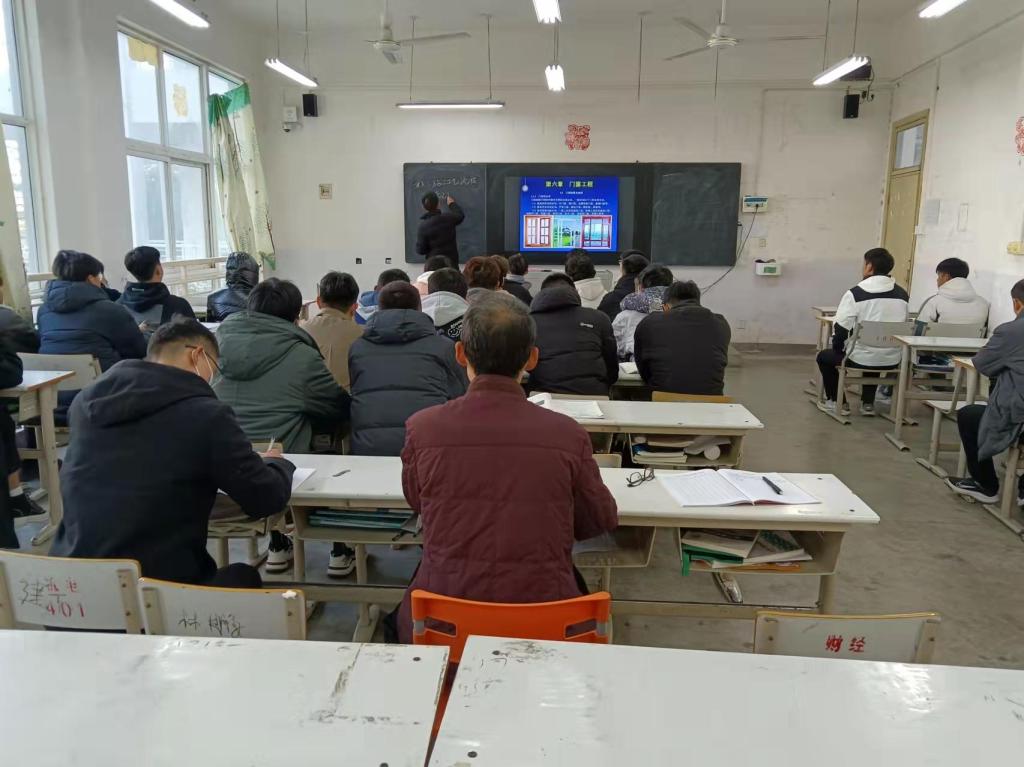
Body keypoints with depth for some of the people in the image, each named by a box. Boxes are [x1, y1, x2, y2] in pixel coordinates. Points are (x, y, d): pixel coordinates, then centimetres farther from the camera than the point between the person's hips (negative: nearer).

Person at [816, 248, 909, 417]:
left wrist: (838, 349, 6)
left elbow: (841, 328, -12)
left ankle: (836, 402, 24)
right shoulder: (902, 294, 3)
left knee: (824, 356, 23)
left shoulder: (856, 293, -13)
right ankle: (868, 403, 36)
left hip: (861, 359, -5)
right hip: (892, 361, 5)